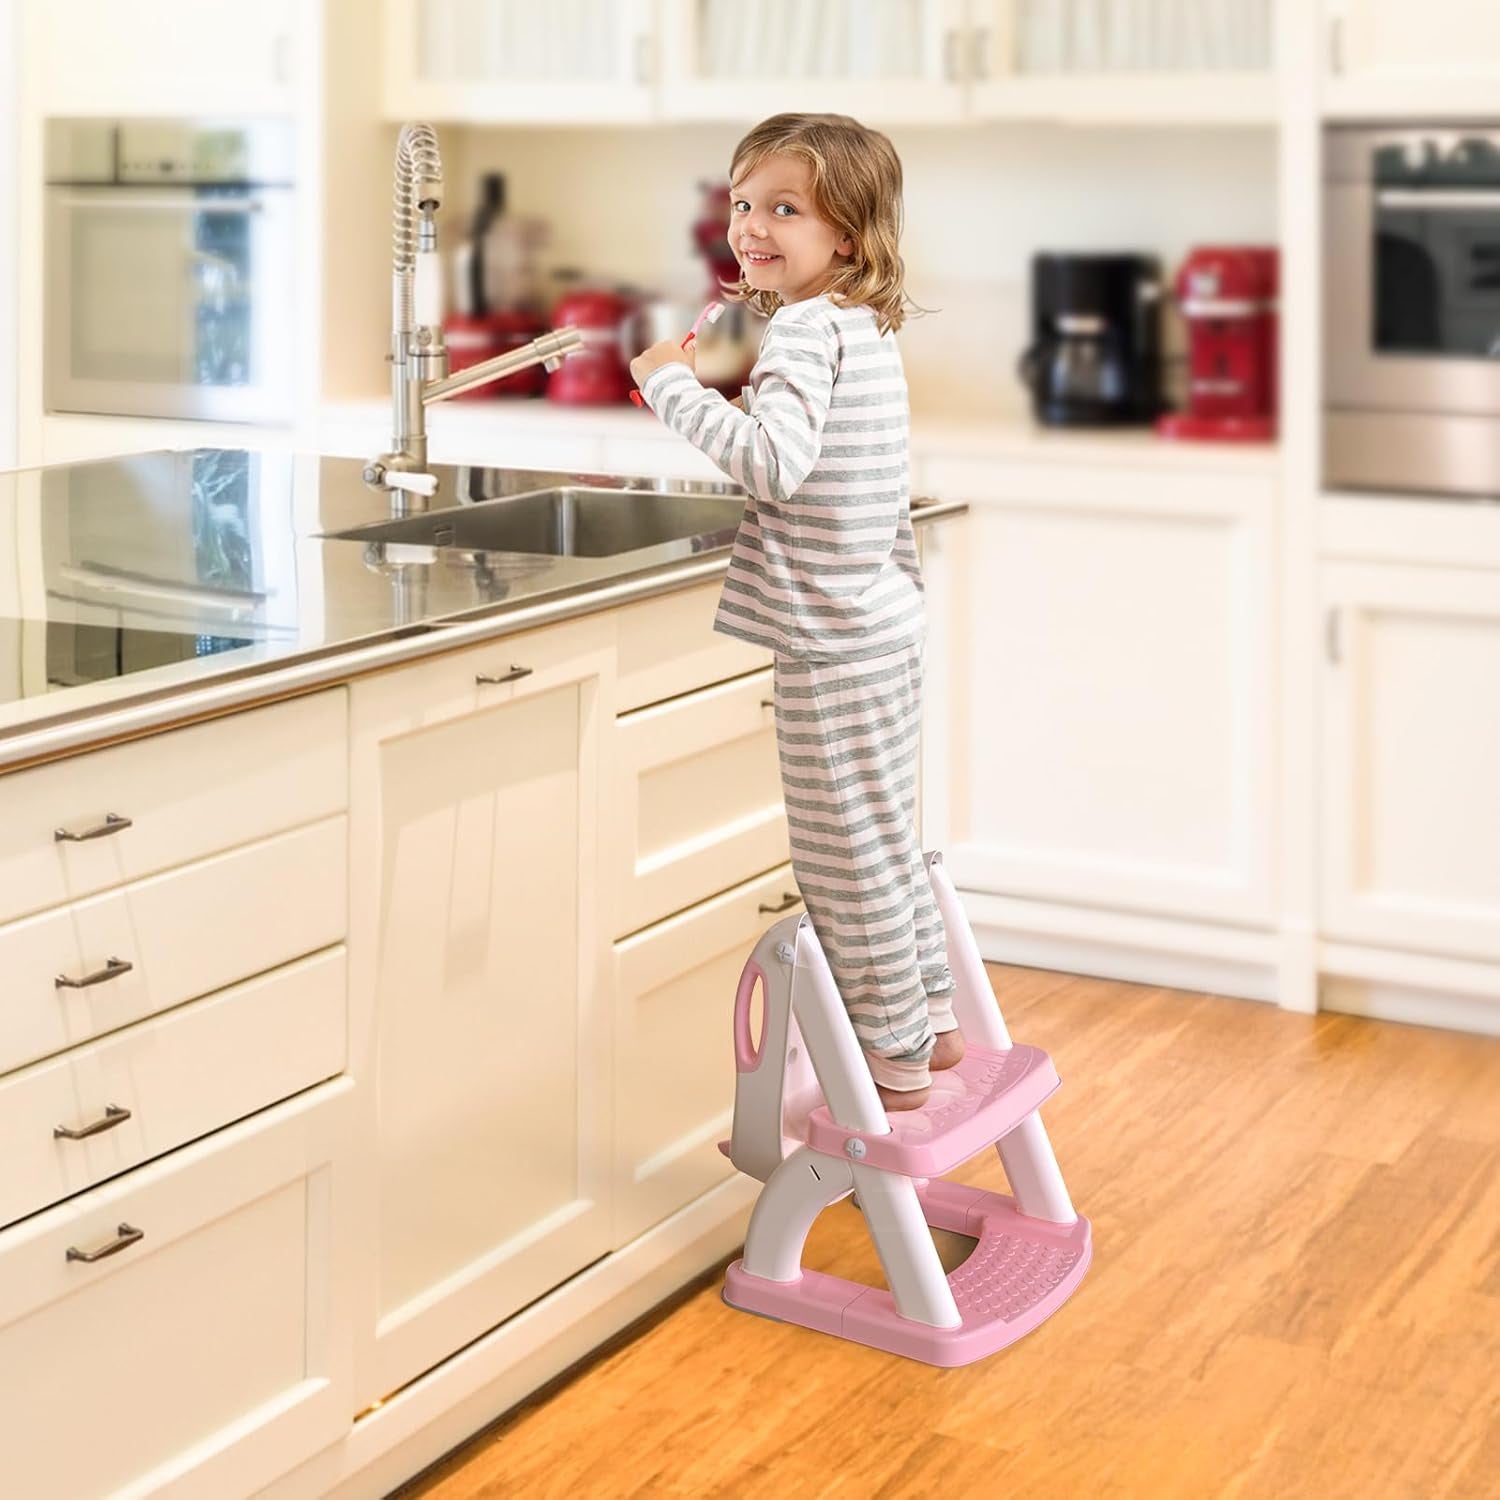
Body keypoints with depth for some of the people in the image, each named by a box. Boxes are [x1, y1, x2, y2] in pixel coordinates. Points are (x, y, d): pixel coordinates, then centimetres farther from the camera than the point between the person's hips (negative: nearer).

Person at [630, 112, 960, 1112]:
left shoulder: (804, 330, -19)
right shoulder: (872, 328, 11)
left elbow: (775, 463, -34)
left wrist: (674, 384, -25)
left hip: (836, 648, -10)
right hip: (887, 623, 10)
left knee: (848, 859, 2)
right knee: (886, 844, 21)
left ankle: (898, 1063, 14)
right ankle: (932, 1021, 33)